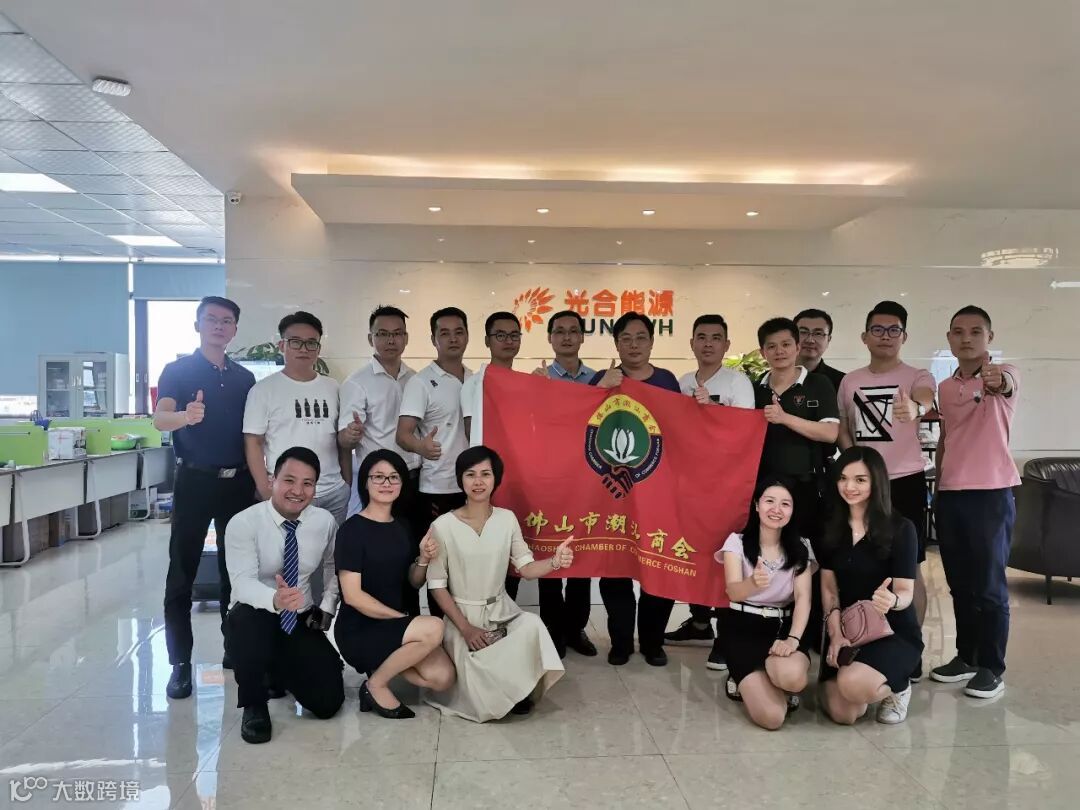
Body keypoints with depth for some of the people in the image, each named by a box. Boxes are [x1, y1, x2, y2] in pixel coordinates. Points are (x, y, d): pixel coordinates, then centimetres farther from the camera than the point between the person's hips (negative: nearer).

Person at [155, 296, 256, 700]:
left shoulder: (245, 378, 11)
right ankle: (180, 663, 6)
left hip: (239, 482, 4)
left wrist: (259, 479, 7)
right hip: (194, 481, -4)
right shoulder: (177, 370, -2)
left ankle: (236, 649, 22)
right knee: (182, 573, -1)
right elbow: (160, 418, -17)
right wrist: (186, 416, -40)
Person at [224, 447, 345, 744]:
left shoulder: (325, 522, -5)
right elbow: (243, 583, -30)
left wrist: (326, 608, 0)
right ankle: (254, 706, -14)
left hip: (301, 622, 3)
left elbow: (332, 567, 13)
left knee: (328, 702, -10)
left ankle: (280, 671, 24)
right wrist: (275, 600, -51)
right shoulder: (243, 523, -18)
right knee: (247, 616, -40)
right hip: (255, 618, -3)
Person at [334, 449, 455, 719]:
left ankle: (383, 663, 9)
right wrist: (401, 617, -16)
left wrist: (424, 558, -9)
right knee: (433, 628, -29)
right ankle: (376, 685, -7)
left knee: (443, 678, -15)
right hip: (359, 631, -6)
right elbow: (352, 595, -17)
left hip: (395, 625, 6)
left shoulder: (401, 528, 8)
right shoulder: (352, 529, -13)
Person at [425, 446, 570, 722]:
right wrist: (466, 628, -16)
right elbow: (437, 586, -9)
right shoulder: (443, 525, -13)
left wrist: (554, 562, -27)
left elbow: (526, 568, -5)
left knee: (533, 625, -32)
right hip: (461, 615, -3)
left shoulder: (507, 519, -2)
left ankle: (518, 689, -3)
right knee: (482, 701, -23)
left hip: (501, 611, 3)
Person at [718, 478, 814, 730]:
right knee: (771, 716, -23)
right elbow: (733, 592, -17)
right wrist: (753, 583, -43)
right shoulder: (737, 541, -2)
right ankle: (747, 679, 11)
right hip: (744, 627, -2)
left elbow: (803, 597, -5)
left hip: (785, 626, 2)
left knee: (792, 675, -36)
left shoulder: (801, 547, 6)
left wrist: (793, 638, -24)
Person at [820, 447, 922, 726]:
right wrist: (835, 633, -10)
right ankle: (874, 684, 24)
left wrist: (891, 600, -37)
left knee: (852, 684, -33)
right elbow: (828, 586, 3)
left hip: (894, 631, -4)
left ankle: (897, 688, 5)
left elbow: (906, 592, -13)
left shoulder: (900, 528, -12)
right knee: (841, 713, -12)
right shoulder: (831, 526, 1)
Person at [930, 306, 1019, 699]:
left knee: (989, 584, 1)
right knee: (959, 584, 13)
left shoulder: (1005, 373, -5)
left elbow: (1006, 384, -31)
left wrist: (995, 380, -55)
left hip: (992, 493, -5)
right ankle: (966, 657, 25)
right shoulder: (945, 387, 12)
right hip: (950, 494, 6)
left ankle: (992, 667, 12)